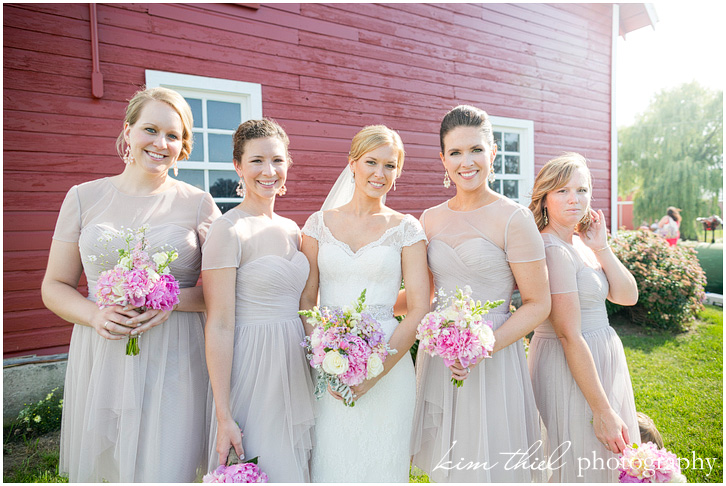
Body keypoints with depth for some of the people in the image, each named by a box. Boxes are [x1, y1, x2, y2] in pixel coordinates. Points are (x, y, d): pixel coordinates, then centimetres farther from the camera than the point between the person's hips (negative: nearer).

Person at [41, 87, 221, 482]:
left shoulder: (199, 204, 0)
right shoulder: (84, 198, 5)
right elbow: (54, 286, 8)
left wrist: (174, 300, -16)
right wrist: (95, 314, -11)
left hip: (174, 363, -1)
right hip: (101, 361, 2)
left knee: (167, 472, 3)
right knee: (102, 470, 15)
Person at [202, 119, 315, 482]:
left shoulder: (291, 230, 7)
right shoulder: (229, 230, -14)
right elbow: (219, 326, -16)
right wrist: (223, 416, -16)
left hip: (296, 365, 7)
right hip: (251, 369, -7)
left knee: (294, 468, 20)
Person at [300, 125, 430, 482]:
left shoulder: (406, 229, 0)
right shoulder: (319, 224, 4)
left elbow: (419, 309, -4)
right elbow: (307, 299, 3)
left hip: (387, 367, -1)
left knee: (381, 464, 12)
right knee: (328, 463, 12)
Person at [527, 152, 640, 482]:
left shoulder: (580, 244, 7)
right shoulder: (553, 249, -21)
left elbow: (628, 296, 4)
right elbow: (570, 336, -23)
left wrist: (601, 248, -6)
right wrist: (603, 412, -20)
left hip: (602, 356, 9)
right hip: (572, 370, -9)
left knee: (607, 462, 23)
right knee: (580, 467, 7)